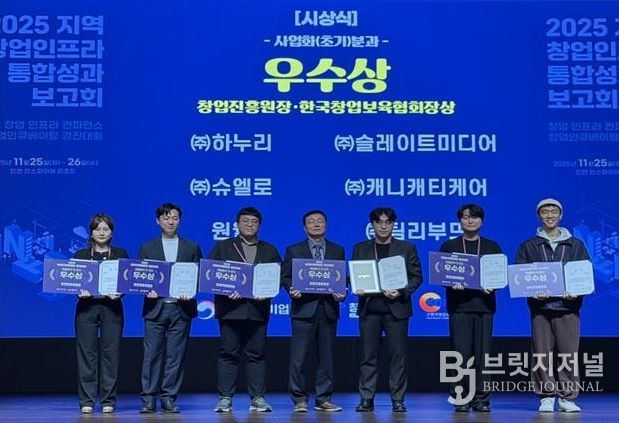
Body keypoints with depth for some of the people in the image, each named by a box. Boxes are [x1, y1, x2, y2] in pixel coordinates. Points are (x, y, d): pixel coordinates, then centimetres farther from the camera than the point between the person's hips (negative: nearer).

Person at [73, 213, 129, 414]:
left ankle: (108, 401, 6)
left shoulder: (121, 254, 11)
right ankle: (87, 401, 5)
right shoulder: (81, 255, 11)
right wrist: (80, 291, -15)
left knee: (110, 353, -1)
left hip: (112, 307, 0)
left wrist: (119, 292, -15)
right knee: (87, 353, -1)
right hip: (87, 307, 0)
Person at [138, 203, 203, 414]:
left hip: (181, 308, 0)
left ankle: (169, 398, 8)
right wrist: (148, 290, -12)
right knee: (152, 355, -2)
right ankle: (149, 399, 4)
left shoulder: (192, 248, 11)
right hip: (155, 307, 0)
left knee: (175, 356, 1)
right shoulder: (147, 248, 11)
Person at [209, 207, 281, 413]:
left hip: (257, 309, 1)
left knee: (256, 354, 3)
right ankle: (225, 398, 3)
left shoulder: (270, 251, 16)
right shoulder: (222, 247, 11)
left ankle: (258, 398, 7)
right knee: (228, 353, -1)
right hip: (230, 308, -1)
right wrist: (225, 291, -11)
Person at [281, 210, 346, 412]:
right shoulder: (294, 250, 9)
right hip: (304, 309, -2)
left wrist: (341, 293, -7)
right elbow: (285, 277, 6)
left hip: (328, 309, 2)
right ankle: (299, 400, 3)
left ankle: (323, 400, 13)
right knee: (299, 358, -5)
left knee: (326, 357, 5)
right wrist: (292, 290, -13)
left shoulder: (337, 250, 13)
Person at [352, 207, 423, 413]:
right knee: (368, 356, 2)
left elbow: (416, 276, 5)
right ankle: (366, 399, 7)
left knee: (398, 356, 0)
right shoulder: (360, 249, 12)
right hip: (369, 308, 1)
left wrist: (402, 292, -11)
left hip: (396, 308, -1)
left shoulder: (407, 248, 8)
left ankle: (398, 400, 7)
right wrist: (358, 289, -10)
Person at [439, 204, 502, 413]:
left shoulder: (492, 246, 14)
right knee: (461, 352, -4)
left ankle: (481, 399, 4)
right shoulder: (449, 246, 11)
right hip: (459, 305, -1)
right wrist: (452, 283, -15)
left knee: (483, 353, -1)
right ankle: (461, 398, 2)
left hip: (484, 304, 1)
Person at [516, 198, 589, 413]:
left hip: (568, 306, 0)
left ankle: (568, 397, 6)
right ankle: (546, 396, 8)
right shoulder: (528, 246, 11)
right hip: (540, 307, 0)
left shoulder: (576, 245, 13)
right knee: (542, 353, -1)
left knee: (569, 353, -2)